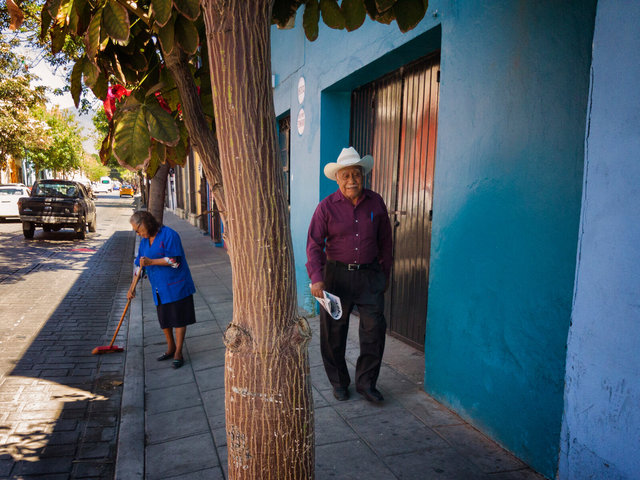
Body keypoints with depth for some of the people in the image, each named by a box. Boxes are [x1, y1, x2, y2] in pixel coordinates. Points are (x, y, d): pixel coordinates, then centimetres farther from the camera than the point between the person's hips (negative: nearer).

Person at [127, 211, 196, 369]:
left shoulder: (169, 235, -13)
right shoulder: (144, 241, 11)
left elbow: (175, 261, -19)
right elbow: (139, 265, 16)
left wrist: (151, 262, -23)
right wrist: (132, 287, 10)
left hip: (176, 286, -7)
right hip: (159, 288, 7)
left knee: (179, 319, 0)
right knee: (164, 320, 14)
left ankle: (178, 353, 9)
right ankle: (170, 348, 31)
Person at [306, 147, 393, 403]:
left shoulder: (376, 203, 3)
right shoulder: (327, 206, -4)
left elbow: (384, 241, 12)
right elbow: (314, 244, -5)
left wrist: (385, 274, 13)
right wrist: (316, 277, -16)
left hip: (369, 275, 2)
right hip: (336, 274, -1)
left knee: (375, 329, -1)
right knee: (333, 332, 7)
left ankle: (366, 382, 18)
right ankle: (338, 382, 27)